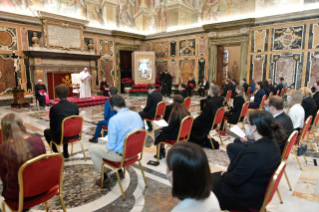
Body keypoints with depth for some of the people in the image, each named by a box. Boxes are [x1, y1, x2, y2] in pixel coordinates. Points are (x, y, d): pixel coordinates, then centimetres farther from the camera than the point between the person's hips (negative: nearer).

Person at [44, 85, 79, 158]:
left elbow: (53, 126, -7)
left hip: (60, 137, -3)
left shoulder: (54, 108, -17)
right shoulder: (75, 106, -7)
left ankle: (56, 152, 28)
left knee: (46, 131, 28)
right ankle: (65, 152, 40)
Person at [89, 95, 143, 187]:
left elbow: (111, 145, -20)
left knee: (92, 148, 15)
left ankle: (105, 178, 20)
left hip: (121, 154, -7)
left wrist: (106, 145, 4)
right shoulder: (137, 115, -5)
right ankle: (120, 172, 39)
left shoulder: (114, 119, -25)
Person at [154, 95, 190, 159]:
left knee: (157, 132, 12)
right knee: (162, 130, 24)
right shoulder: (185, 112, -3)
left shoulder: (175, 113, -26)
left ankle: (160, 153, 25)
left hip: (175, 135, -8)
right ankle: (162, 151, 28)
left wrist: (162, 128, -2)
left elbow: (170, 128, -19)